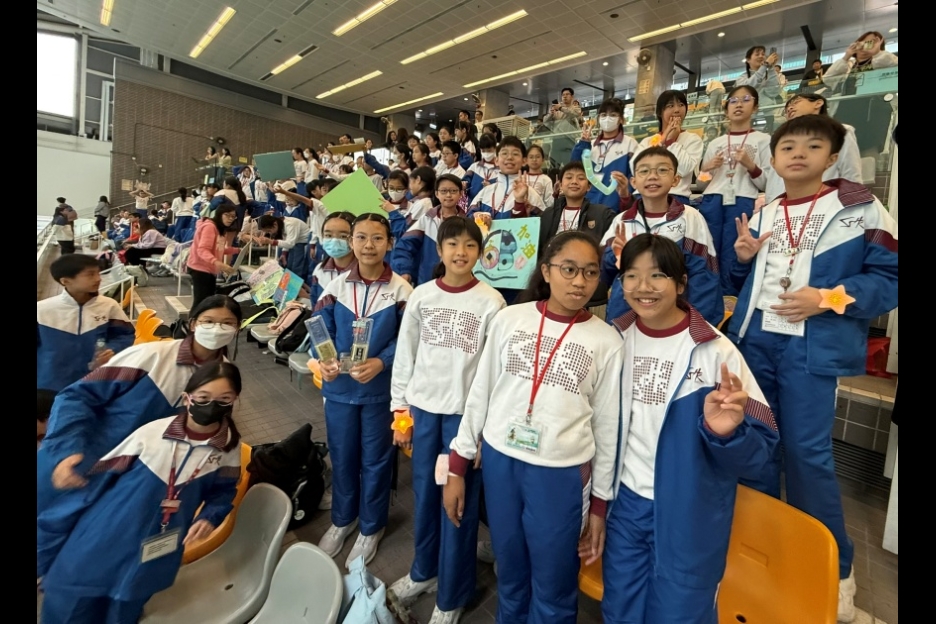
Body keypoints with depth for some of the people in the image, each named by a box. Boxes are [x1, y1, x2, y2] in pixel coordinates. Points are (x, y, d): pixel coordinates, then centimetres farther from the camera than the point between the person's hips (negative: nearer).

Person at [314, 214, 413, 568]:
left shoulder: (401, 290, -9)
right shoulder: (336, 286, -1)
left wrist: (380, 363, -24)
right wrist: (324, 361, -20)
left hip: (380, 389, -2)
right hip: (339, 386, 3)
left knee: (375, 459, 13)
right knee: (342, 456, 19)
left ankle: (371, 528, 36)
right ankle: (342, 519, 44)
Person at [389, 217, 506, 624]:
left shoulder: (491, 302, -7)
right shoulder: (421, 296, 1)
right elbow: (405, 355, 5)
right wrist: (399, 409, 4)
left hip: (465, 412, -3)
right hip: (423, 408, 3)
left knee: (460, 501, 8)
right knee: (425, 494, 17)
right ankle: (423, 571, 43)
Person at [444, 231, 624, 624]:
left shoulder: (607, 342, -5)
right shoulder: (510, 319, -3)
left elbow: (607, 424, 1)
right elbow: (480, 394, 2)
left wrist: (600, 502, 5)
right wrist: (458, 466, 3)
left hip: (562, 473, -1)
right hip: (499, 459, 2)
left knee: (553, 588, 16)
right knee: (509, 573, 22)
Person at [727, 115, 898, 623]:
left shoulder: (862, 210, -2)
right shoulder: (762, 216, 12)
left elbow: (889, 278, -6)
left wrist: (828, 298, -19)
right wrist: (742, 258, -2)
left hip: (814, 348, -4)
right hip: (754, 340, 5)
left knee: (806, 452, 0)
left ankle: (834, 567, 23)